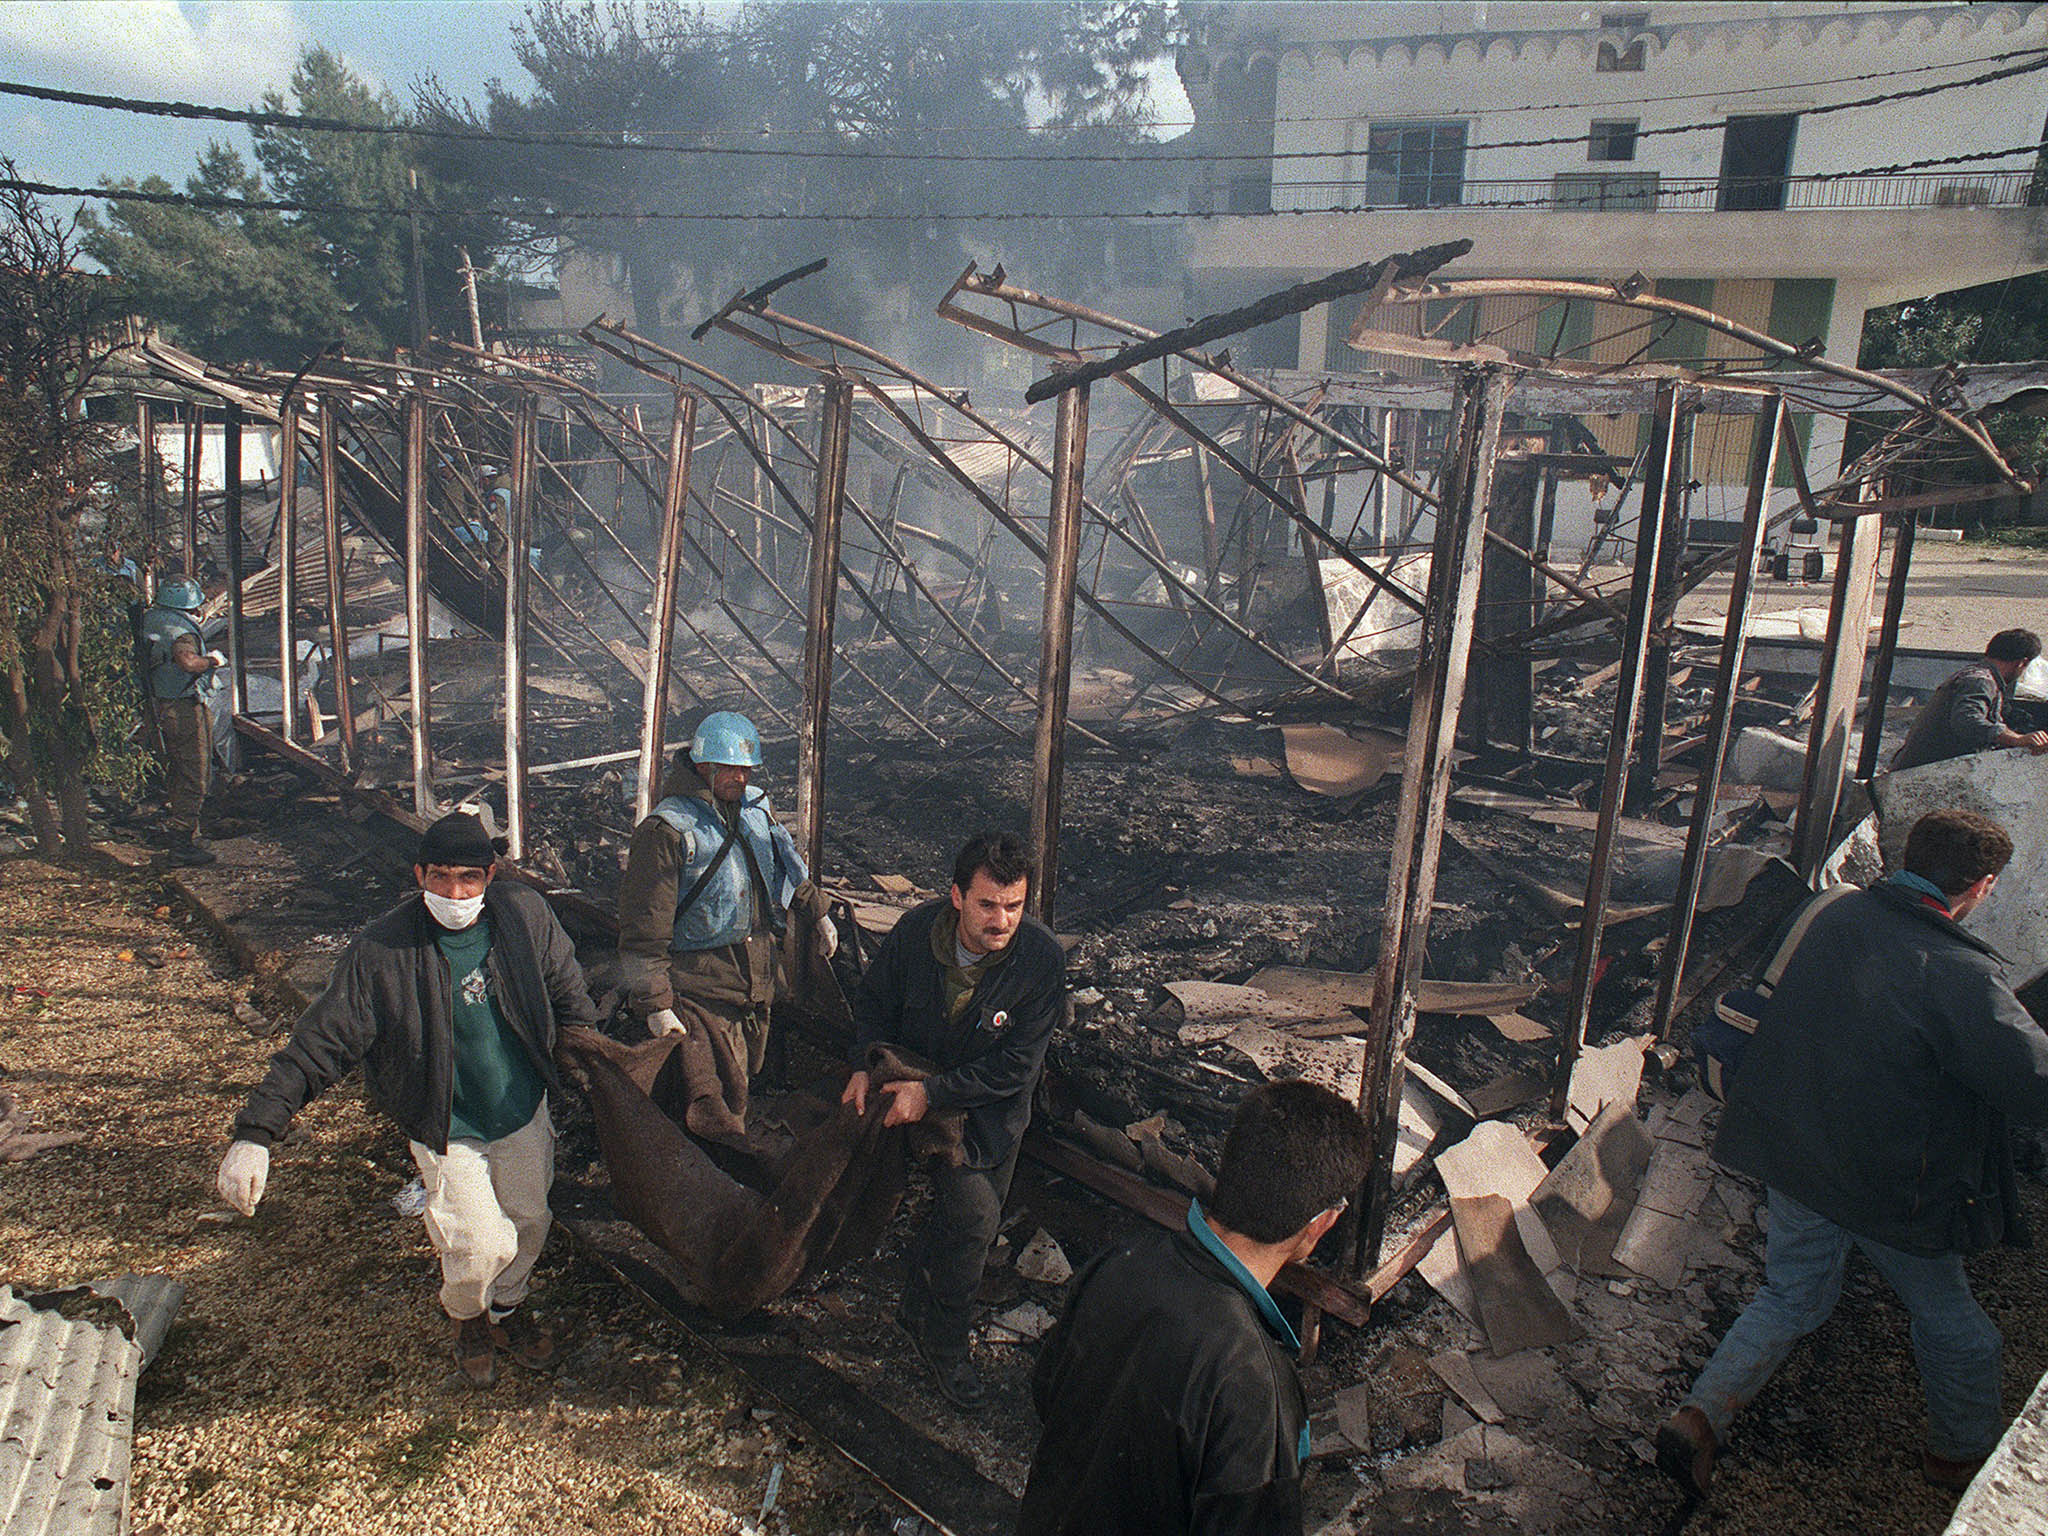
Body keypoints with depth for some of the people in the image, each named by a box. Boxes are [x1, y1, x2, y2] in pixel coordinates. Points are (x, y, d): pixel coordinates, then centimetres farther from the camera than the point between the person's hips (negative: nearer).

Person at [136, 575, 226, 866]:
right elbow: (187, 660, -38)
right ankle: (183, 845, -3)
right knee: (194, 778, -4)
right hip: (188, 710, -10)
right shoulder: (181, 629, -20)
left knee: (178, 774, 20)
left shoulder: (151, 621, 8)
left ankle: (183, 835, 32)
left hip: (163, 708, 10)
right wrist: (212, 660, -21)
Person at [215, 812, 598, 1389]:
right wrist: (254, 1133, -24)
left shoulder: (526, 915, -12)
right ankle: (465, 1316, 30)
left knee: (529, 1222, 15)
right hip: (447, 1128, -3)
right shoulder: (381, 951, -21)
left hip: (525, 1110, 3)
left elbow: (568, 995, 5)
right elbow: (320, 1044, -18)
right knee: (480, 1247, -7)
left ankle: (507, 1307, 47)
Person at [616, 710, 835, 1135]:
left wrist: (817, 913, 32)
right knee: (720, 1103, -7)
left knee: (750, 1073, 16)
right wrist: (656, 1003, -18)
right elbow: (645, 929, -15)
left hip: (758, 979, 7)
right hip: (700, 984, -7)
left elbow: (789, 866, 28)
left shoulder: (756, 808, 7)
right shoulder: (667, 829, -15)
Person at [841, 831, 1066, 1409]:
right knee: (974, 1215, -14)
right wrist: (867, 1066, -15)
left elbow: (1016, 1065, -22)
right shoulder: (916, 930, -19)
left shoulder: (1042, 958, -24)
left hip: (990, 1106, 1)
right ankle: (942, 1338, 10)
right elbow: (875, 1002, 1)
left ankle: (921, 1310, 41)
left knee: (967, 1216, 12)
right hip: (911, 1078, -1)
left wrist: (932, 1093, -27)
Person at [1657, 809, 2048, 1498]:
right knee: (1949, 1320, 22)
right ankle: (1961, 1452, 45)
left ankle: (1700, 1416, 9)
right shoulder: (1960, 978, -27)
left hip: (1793, 1156, 5)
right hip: (1894, 1184, -5)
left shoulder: (1840, 918, -6)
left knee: (1791, 1296, 21)